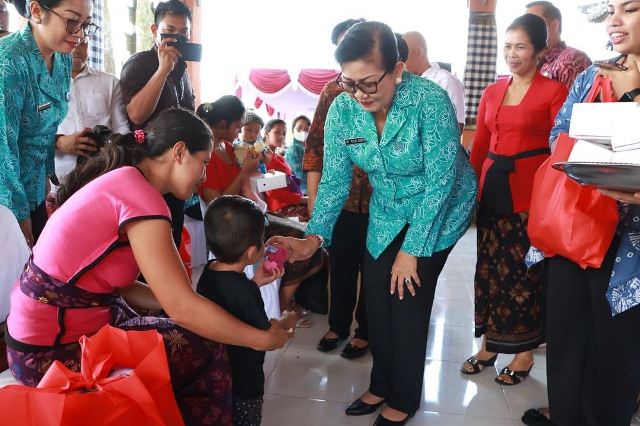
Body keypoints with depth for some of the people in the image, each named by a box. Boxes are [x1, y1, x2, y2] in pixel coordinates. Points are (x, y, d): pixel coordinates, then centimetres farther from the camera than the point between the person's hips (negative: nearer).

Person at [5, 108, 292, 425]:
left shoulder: (124, 182, 7)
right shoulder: (138, 193, -22)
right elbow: (183, 308, -23)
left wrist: (202, 308, 4)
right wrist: (263, 339, -12)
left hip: (55, 326, 9)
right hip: (51, 352, -9)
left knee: (191, 336, 12)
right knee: (205, 351, -6)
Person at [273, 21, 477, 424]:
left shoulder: (429, 99, -29)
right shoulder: (342, 110, -15)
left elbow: (440, 180, -24)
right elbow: (335, 179, -10)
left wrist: (412, 249, -21)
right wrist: (313, 239, -24)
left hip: (441, 208, -4)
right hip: (387, 211, 5)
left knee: (408, 298, -4)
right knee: (376, 298, 5)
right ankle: (383, 383, 29)